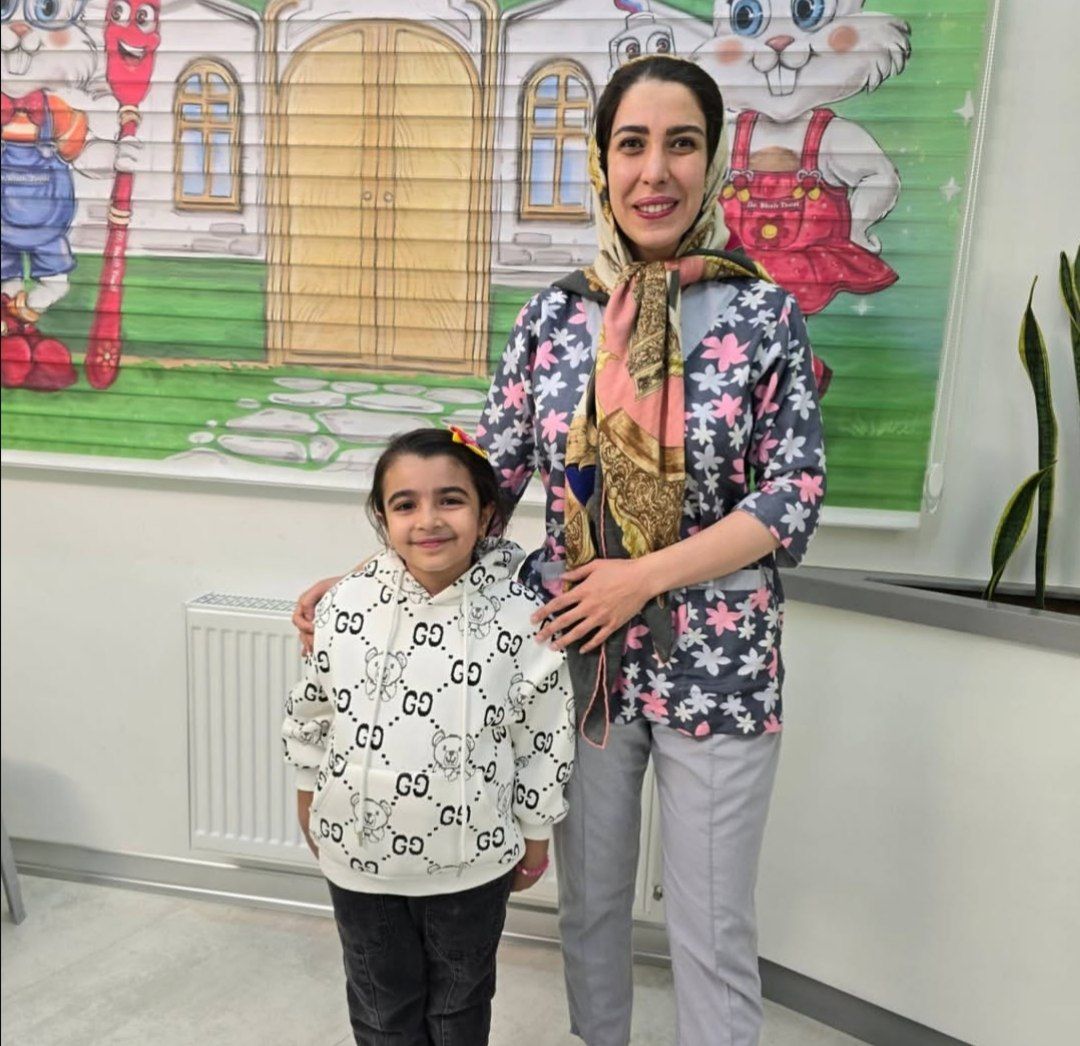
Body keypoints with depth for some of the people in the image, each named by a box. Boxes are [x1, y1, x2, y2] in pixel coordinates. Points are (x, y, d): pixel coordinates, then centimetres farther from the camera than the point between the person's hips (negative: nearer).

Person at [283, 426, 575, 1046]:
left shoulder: (520, 619, -21)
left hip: (471, 859, -1)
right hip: (360, 852, 2)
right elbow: (309, 713, 1)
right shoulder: (346, 607, -14)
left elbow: (544, 743, -10)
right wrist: (310, 805, 11)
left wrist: (534, 840, -1)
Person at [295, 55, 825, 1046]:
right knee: (589, 900, 21)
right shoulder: (554, 315, 0)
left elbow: (793, 499, -10)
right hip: (579, 653, 3)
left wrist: (642, 577, -18)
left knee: (713, 930, 13)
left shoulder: (765, 314, -6)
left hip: (715, 663, -2)